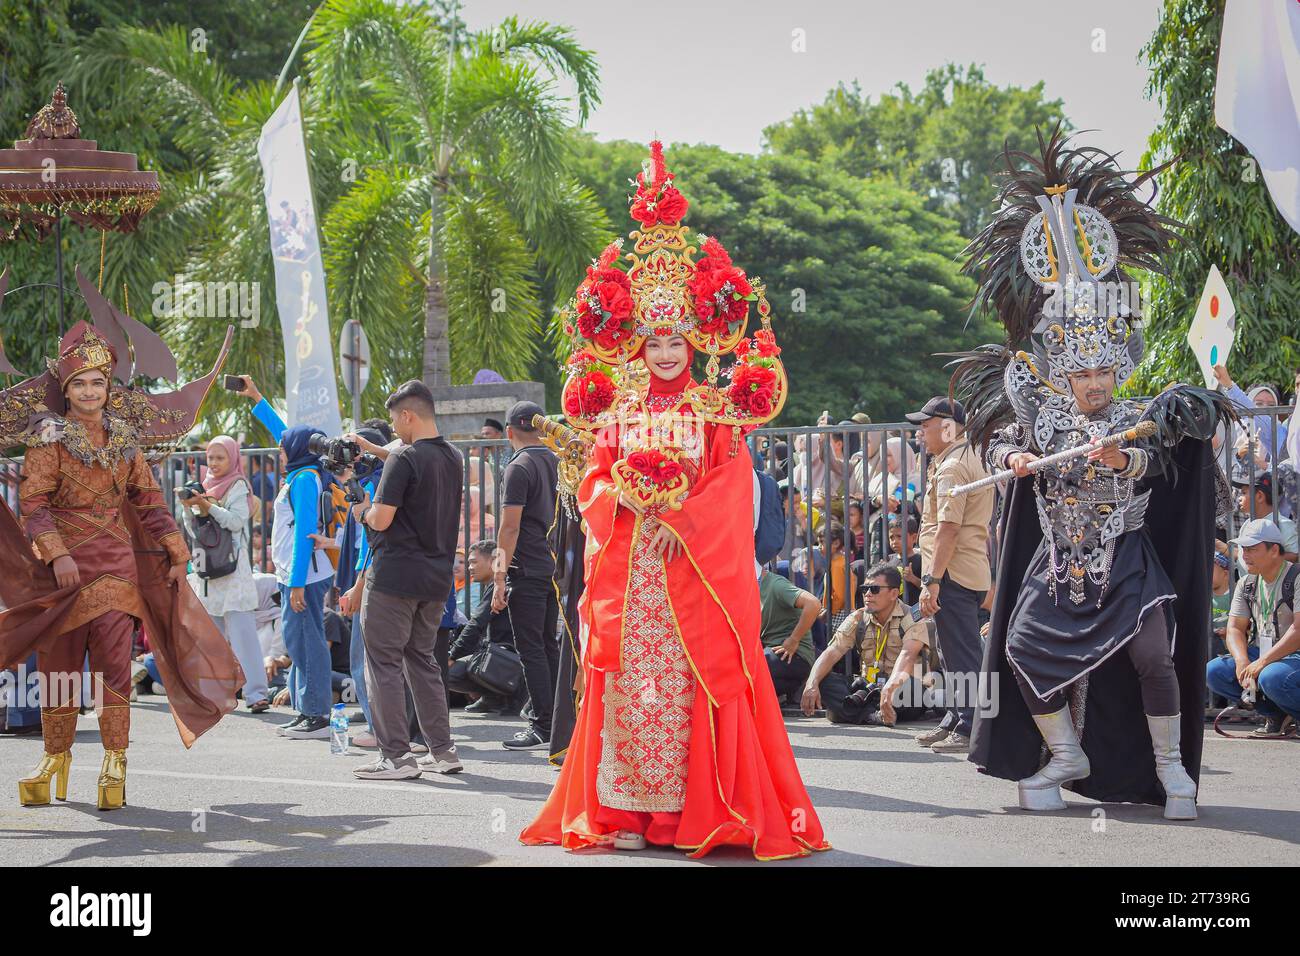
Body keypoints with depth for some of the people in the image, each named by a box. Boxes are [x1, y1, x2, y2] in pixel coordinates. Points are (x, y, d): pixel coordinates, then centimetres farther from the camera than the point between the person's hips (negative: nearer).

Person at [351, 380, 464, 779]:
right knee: (423, 659, 18)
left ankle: (396, 757, -3)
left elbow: (382, 520, -17)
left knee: (383, 663, 0)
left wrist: (364, 510, 5)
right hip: (437, 577, 8)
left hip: (394, 576, -8)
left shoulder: (404, 459, -15)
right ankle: (442, 750, 16)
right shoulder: (453, 458, 10)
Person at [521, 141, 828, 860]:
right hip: (627, 569, 2)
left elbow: (731, 485, -2)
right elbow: (593, 483, 8)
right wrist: (628, 495, -12)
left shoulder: (715, 410, 7)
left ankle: (697, 812, -3)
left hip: (697, 569, -2)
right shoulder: (618, 413, 13)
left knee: (695, 680, -6)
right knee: (628, 681, -3)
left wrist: (681, 521, -14)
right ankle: (626, 813, -1)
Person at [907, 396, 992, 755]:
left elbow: (948, 528, -23)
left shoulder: (951, 468, -15)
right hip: (973, 572, 11)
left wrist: (931, 581, -24)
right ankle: (954, 722, 27)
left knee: (962, 655, -8)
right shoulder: (971, 458, 17)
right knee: (952, 654, 19)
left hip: (954, 574, -11)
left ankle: (970, 731, -6)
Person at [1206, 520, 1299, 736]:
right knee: (1213, 671, -13)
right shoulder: (1246, 584, 11)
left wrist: (1262, 662, -25)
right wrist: (1242, 662, -15)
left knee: (1271, 678, -38)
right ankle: (1276, 714, -5)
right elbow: (1235, 629, 7)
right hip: (1260, 655, 8)